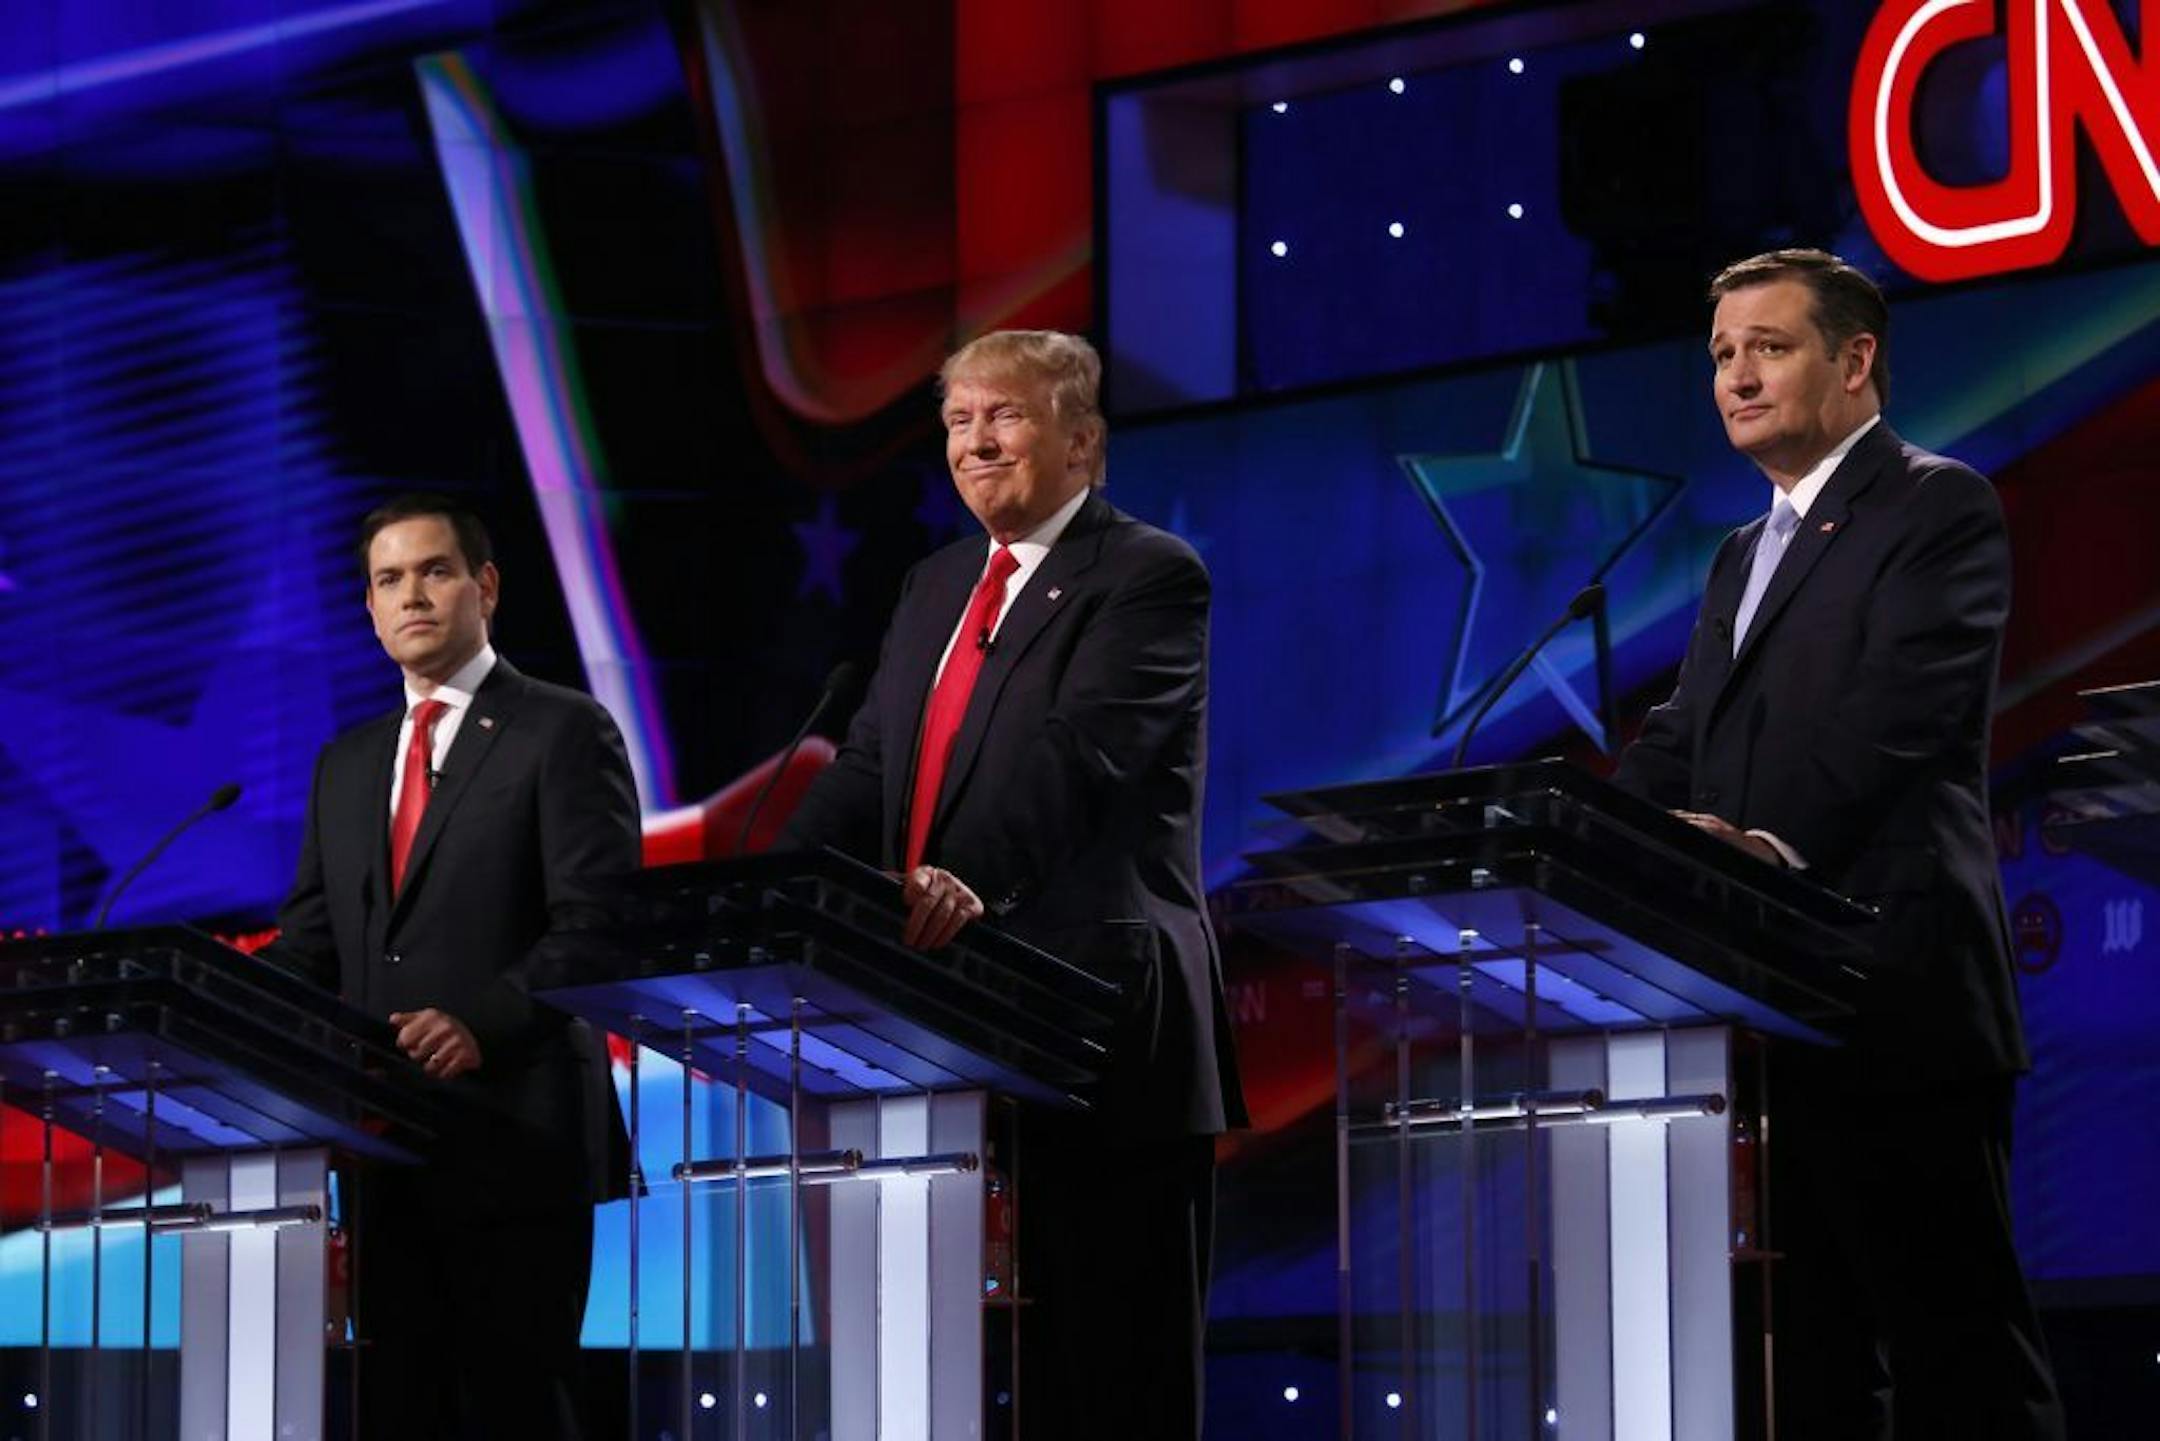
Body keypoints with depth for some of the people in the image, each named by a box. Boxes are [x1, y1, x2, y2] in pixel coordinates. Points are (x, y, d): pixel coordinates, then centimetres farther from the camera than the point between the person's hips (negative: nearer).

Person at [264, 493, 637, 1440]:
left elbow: (597, 923, -9)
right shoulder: (348, 765, 20)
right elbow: (312, 939, 17)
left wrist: (483, 1023, -23)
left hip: (513, 1136, -6)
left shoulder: (562, 733, 0)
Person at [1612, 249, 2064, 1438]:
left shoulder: (1939, 508, -2)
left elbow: (1901, 707, -16)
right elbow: (1677, 745, 17)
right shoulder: (1745, 555, 24)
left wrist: (1782, 844, -31)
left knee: (1956, 1346, -8)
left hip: (1892, 1003, -9)